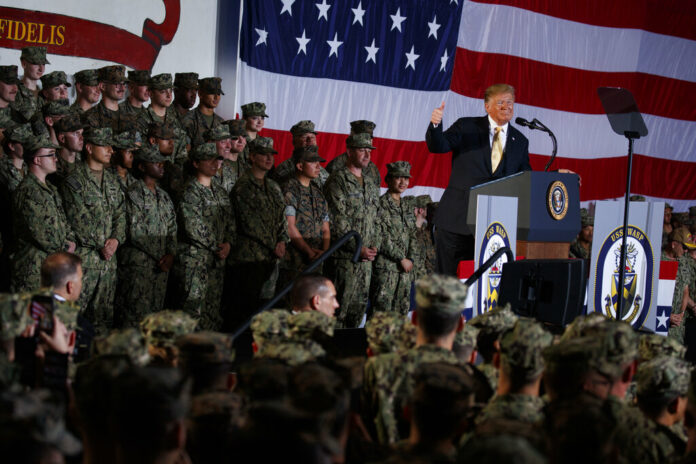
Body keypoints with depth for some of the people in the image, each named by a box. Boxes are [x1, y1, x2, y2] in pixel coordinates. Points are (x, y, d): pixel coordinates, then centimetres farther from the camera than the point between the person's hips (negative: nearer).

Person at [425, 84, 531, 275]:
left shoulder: (520, 141, 13)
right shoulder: (466, 127, 4)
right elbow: (438, 146, -9)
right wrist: (435, 125, -29)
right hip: (457, 220, -2)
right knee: (447, 278, 0)